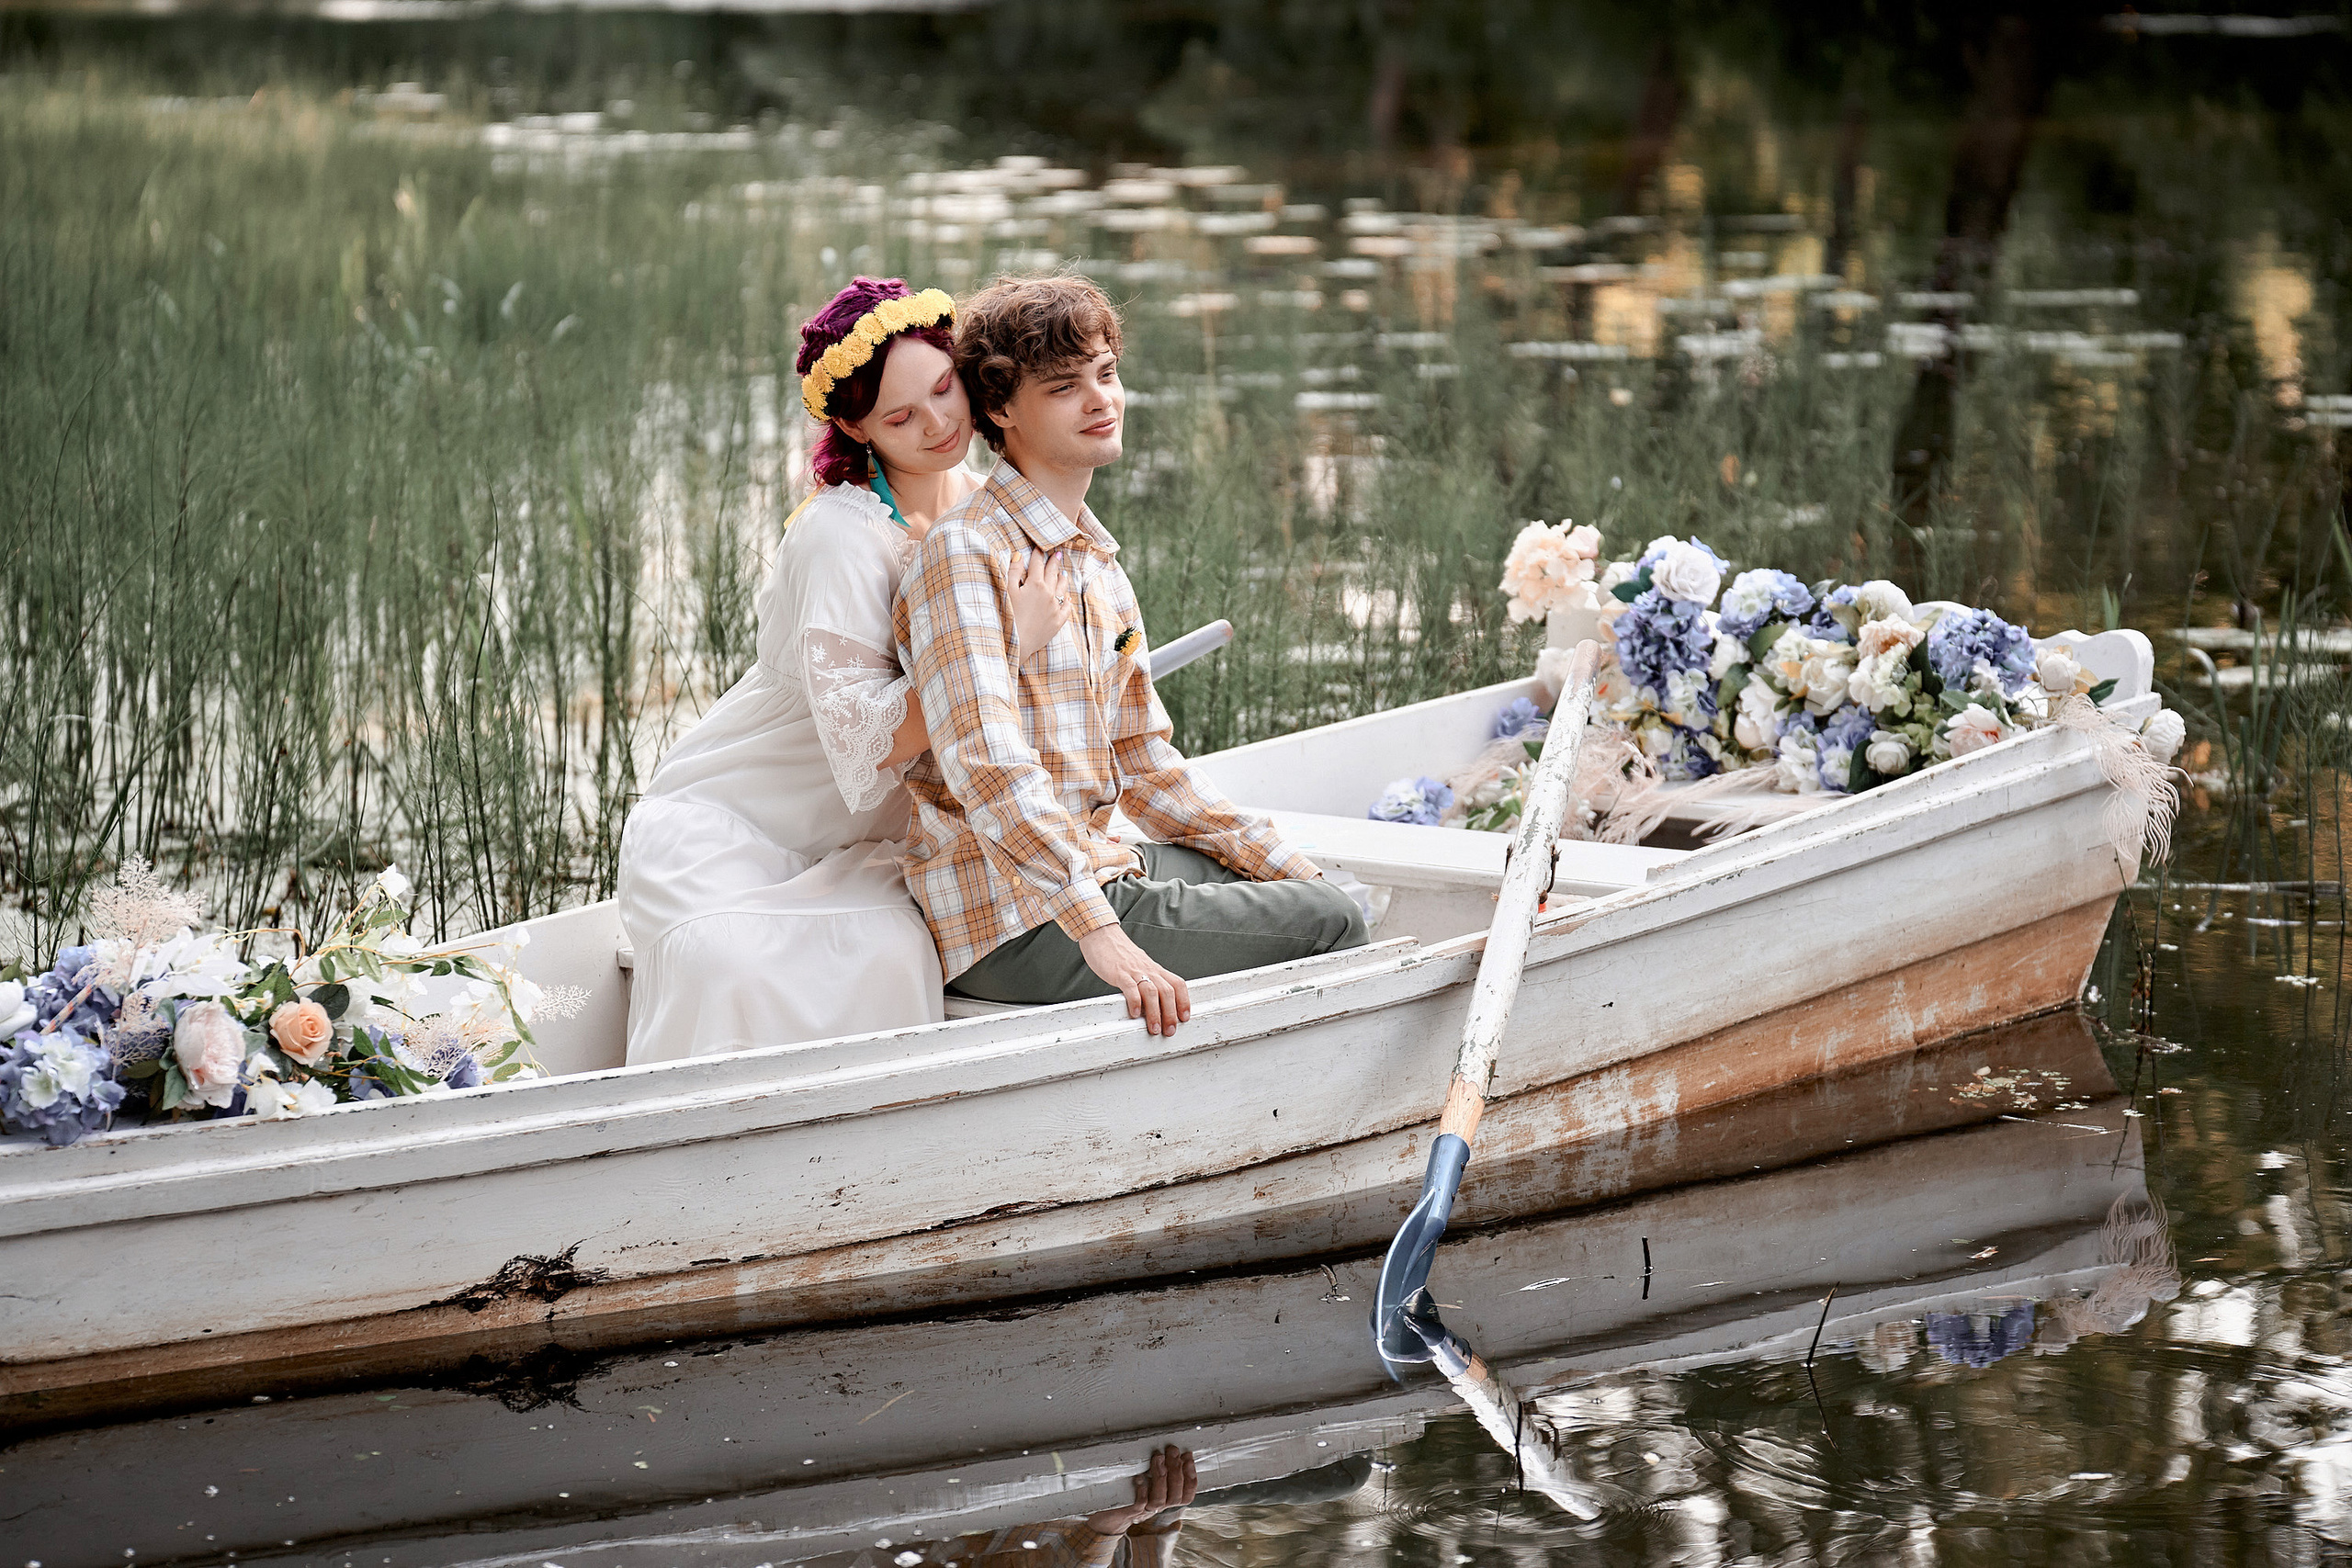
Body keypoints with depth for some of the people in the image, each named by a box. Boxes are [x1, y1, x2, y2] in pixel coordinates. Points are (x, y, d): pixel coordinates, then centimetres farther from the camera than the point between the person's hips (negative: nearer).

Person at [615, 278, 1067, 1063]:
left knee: (891, 950, -29)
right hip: (723, 823, -5)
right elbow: (868, 740, -29)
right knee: (724, 963, -36)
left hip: (854, 846, 5)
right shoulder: (842, 535, -22)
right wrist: (1008, 642, -30)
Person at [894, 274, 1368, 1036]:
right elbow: (987, 764, -27)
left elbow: (1144, 766, 22)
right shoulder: (965, 553, -14)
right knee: (1329, 925, -9)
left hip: (1091, 866, 10)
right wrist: (1101, 934, -36)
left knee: (1331, 895, 19)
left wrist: (1288, 865, 13)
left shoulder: (1099, 566, 16)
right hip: (1015, 918, -10)